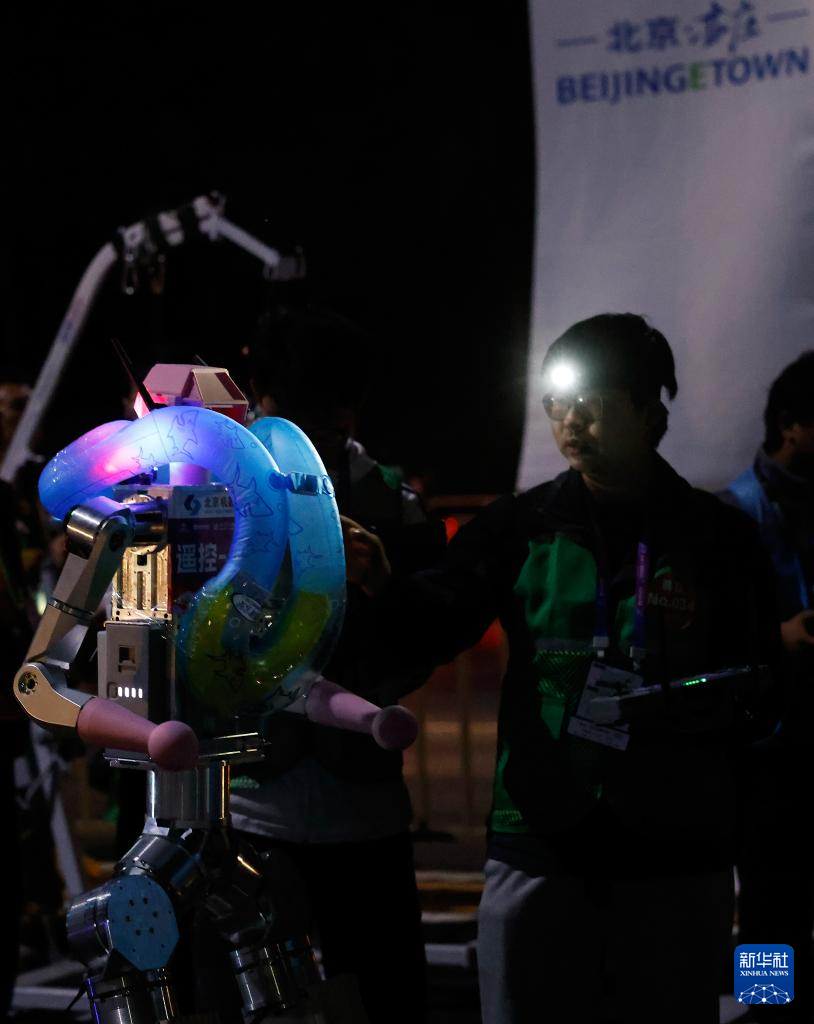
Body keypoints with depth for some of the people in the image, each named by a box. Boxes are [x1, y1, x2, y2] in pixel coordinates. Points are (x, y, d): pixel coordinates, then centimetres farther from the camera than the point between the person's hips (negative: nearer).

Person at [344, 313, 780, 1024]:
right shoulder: (523, 526, 5)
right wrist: (381, 585, -28)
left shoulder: (717, 534, 3)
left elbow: (765, 685, 8)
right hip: (540, 843, 0)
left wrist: (720, 704, -14)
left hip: (677, 857, 0)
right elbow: (431, 629, -7)